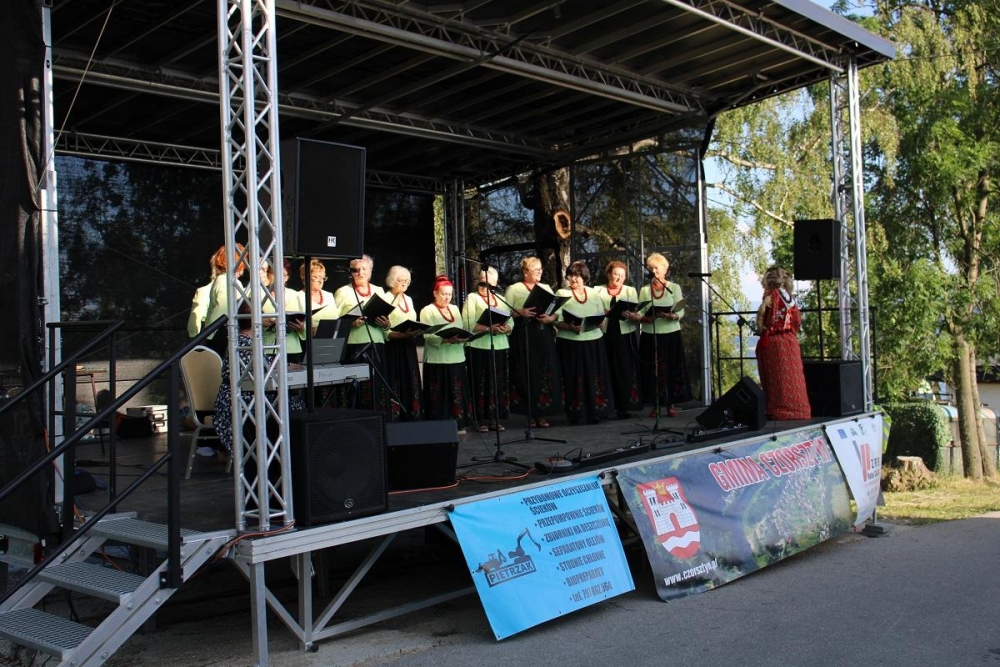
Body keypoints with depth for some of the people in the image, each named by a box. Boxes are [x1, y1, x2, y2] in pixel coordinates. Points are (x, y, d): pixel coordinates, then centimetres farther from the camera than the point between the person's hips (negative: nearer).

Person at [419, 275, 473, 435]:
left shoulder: (455, 309, 18)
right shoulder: (427, 311, -1)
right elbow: (428, 336, -12)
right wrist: (447, 339, -26)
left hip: (456, 358, 5)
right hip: (437, 359, -5)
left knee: (457, 392, 5)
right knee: (439, 395, -3)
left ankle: (457, 424, 13)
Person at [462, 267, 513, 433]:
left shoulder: (501, 299, 18)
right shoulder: (472, 298, 2)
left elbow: (510, 322, 11)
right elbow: (468, 324, -11)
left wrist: (505, 328, -11)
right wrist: (489, 328, -22)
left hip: (500, 347, 5)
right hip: (479, 347, -5)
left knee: (499, 383, 4)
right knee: (482, 384, -3)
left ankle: (496, 418, 12)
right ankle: (483, 419, 2)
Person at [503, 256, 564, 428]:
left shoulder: (546, 288, 16)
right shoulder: (514, 289, 3)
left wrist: (550, 318, -9)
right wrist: (520, 312, -19)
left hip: (544, 335, 4)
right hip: (523, 336, -4)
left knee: (545, 373, 2)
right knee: (527, 374, -4)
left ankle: (542, 413, 10)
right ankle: (530, 414, 5)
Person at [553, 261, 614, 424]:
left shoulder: (594, 293, 12)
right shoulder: (561, 294, 1)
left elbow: (602, 317, 14)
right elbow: (557, 321, -6)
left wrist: (599, 324, -9)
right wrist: (571, 327, -23)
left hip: (594, 342, 3)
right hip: (570, 343, -3)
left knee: (595, 377, 4)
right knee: (574, 378, -2)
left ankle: (595, 411, 14)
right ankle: (575, 414, 6)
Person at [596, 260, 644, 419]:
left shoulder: (631, 291, 13)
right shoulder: (598, 291, 11)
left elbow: (638, 315, 2)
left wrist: (631, 315, -20)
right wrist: (604, 313, -18)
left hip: (625, 335, 1)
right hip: (605, 335, 0)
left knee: (625, 370, -2)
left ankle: (623, 407, 5)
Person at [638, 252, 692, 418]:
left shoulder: (674, 288, 6)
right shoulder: (644, 290, 10)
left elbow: (681, 312, -3)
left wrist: (672, 315, -24)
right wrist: (645, 318, -19)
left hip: (671, 334, -1)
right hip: (650, 335, 1)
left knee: (672, 369, -1)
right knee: (653, 371, 0)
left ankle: (671, 404, 6)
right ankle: (656, 405, 7)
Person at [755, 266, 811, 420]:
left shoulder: (771, 294, -6)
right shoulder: (790, 296, 11)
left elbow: (762, 310, -23)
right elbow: (798, 320, 11)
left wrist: (760, 328, -11)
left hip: (774, 341, -5)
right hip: (791, 340, 5)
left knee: (778, 376, -3)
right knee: (792, 376, 9)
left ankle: (779, 411, -2)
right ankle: (796, 408, 13)